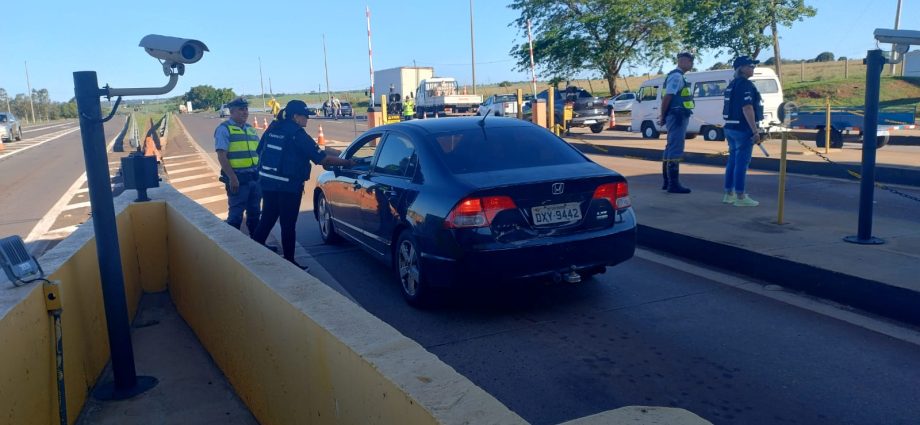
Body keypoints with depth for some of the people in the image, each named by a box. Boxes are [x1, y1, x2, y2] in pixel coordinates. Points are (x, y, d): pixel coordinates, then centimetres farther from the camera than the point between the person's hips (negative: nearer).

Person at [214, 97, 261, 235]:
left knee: (254, 213, 13)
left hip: (255, 177, 7)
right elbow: (222, 156, -13)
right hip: (237, 178, -7)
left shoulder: (250, 129, 16)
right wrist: (232, 178, -20)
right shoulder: (224, 129, -6)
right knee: (236, 214, -1)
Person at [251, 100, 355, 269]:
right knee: (288, 225, 2)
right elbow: (322, 159, -14)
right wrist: (348, 162, -7)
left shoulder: (272, 128, 7)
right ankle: (289, 261, 9)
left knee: (267, 219, 18)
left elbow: (260, 151, 13)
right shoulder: (298, 135, -13)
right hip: (288, 186, -7)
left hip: (267, 183, 7)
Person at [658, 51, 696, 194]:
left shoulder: (678, 76, 19)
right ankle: (673, 184, -8)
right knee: (675, 150, -9)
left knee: (671, 149, 13)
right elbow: (667, 97, -20)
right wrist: (663, 117, -15)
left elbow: (670, 97, 20)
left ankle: (667, 182, 20)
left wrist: (663, 117, 16)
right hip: (677, 117, -10)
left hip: (678, 117, 10)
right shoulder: (676, 76, -13)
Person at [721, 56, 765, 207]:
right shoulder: (746, 85, -14)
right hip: (743, 129, -9)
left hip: (730, 128, 10)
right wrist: (755, 131, -22)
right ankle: (740, 197, -3)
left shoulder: (732, 85, 16)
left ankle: (729, 194, 18)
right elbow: (747, 109, -22)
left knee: (733, 161, 14)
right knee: (741, 162, -6)